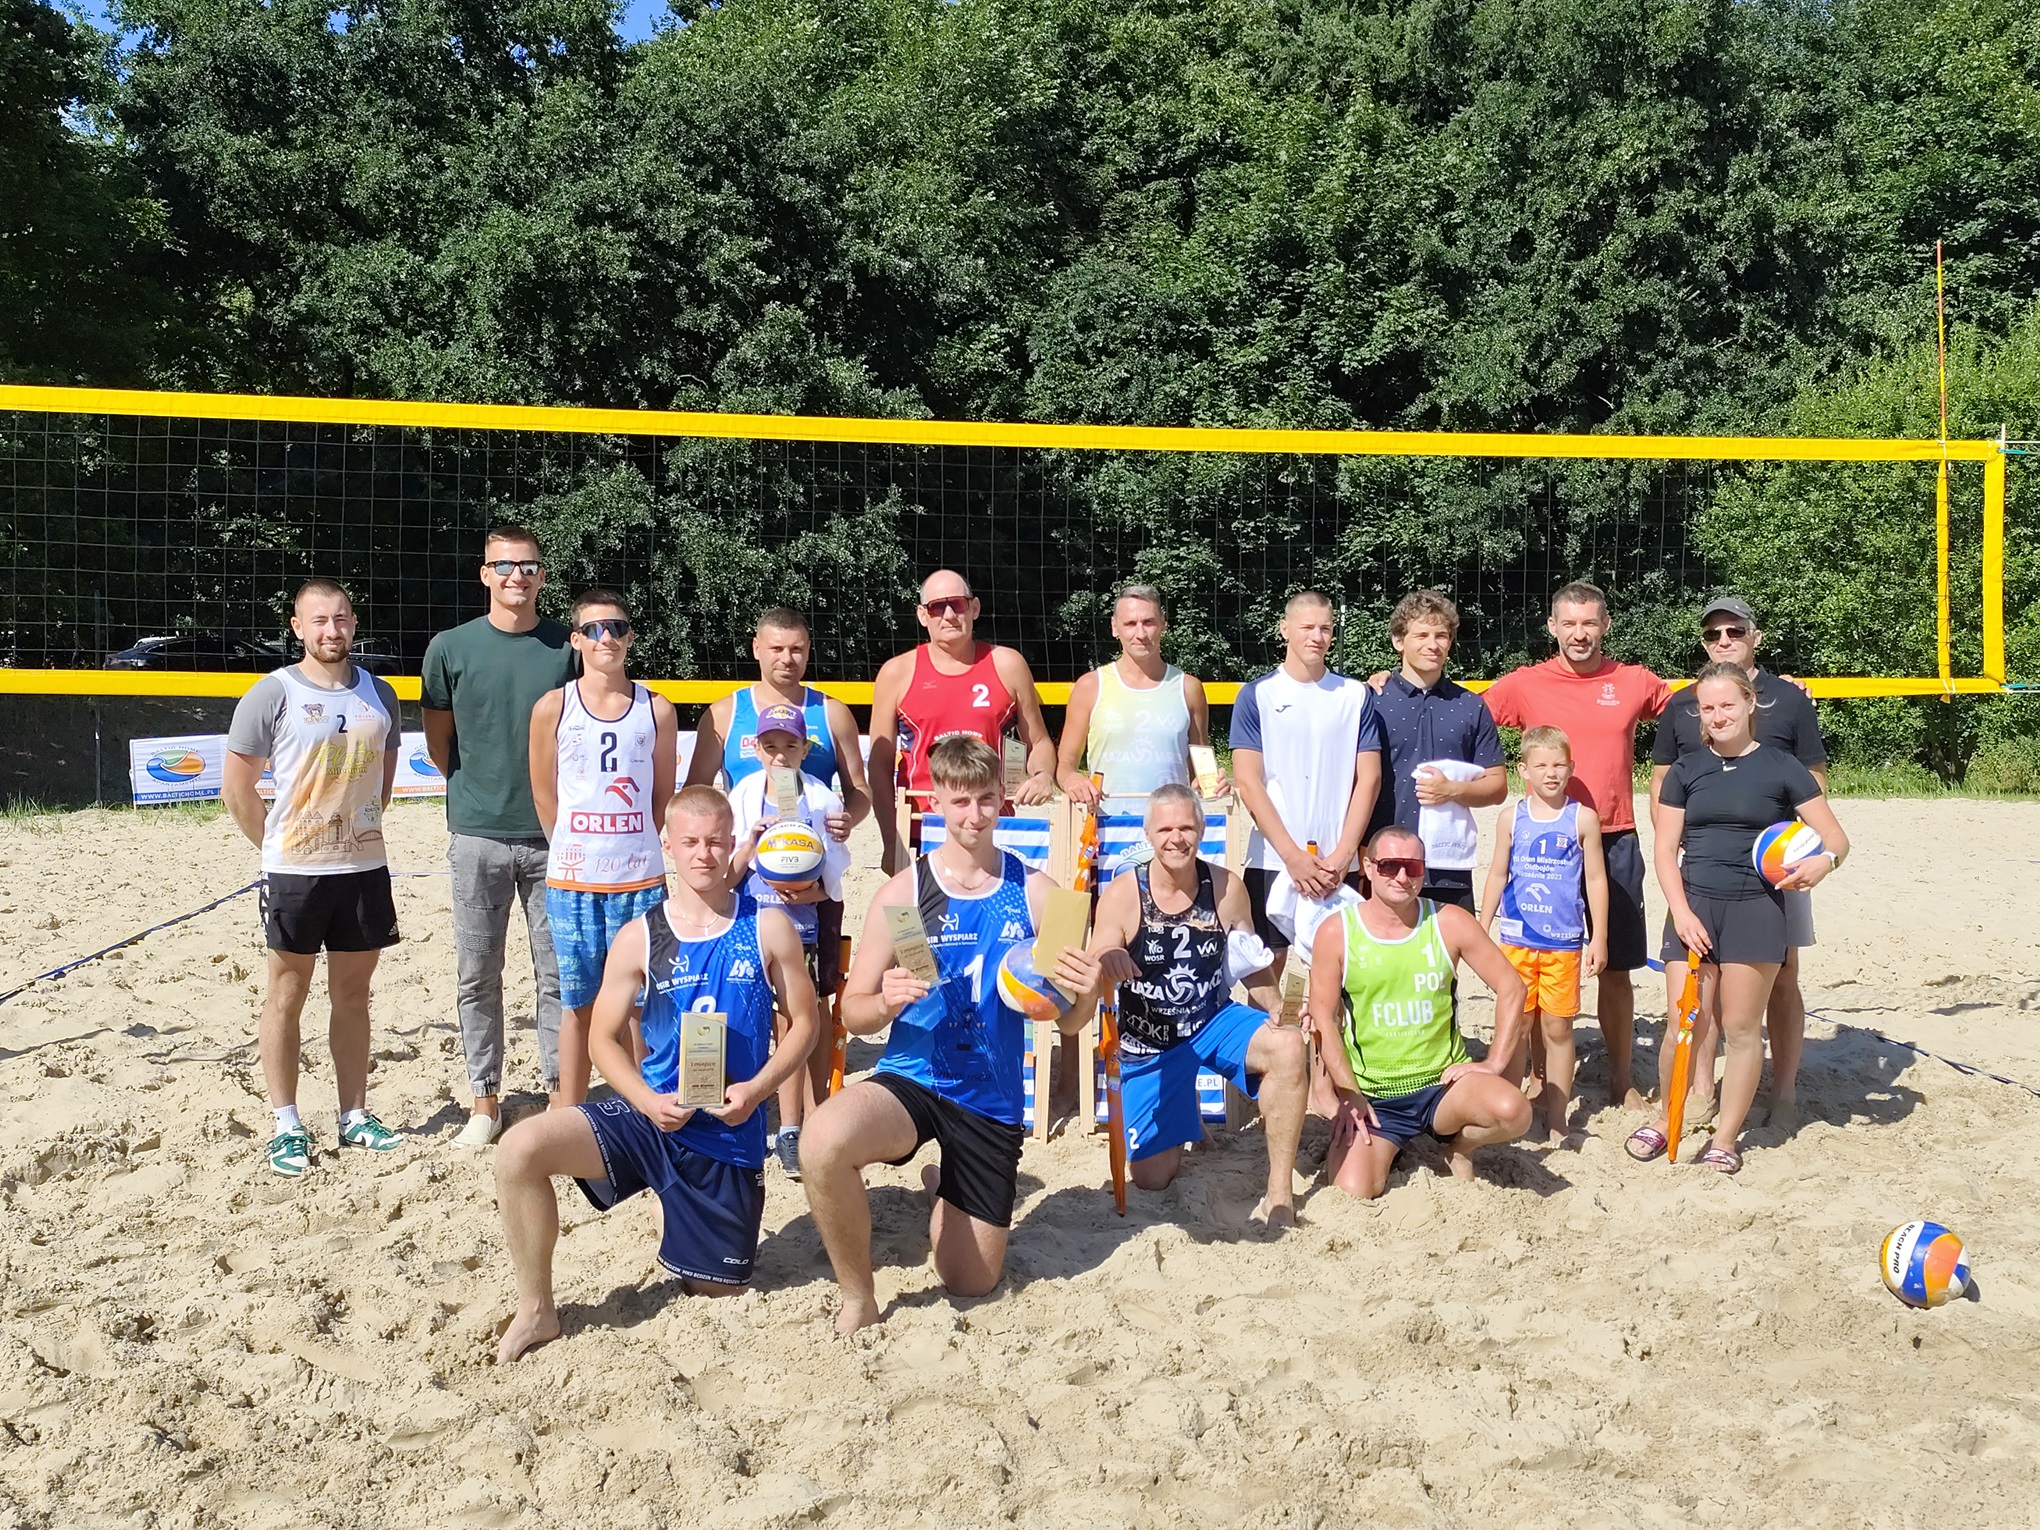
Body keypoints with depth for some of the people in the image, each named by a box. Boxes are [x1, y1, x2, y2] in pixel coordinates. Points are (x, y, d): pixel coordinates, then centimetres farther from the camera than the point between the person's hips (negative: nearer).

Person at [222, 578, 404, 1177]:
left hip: (365, 865, 4)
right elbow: (237, 788, -3)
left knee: (352, 993, 12)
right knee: (287, 992, 5)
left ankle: (355, 1116, 21)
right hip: (294, 872, -4)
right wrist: (279, 845, 0)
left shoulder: (378, 693, 7)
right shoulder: (273, 693, -6)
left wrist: (361, 828, 11)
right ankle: (287, 1126, 12)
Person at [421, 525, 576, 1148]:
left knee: (558, 975, 5)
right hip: (478, 836, 0)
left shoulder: (567, 647, 2)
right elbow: (438, 744, 11)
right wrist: (480, 793, 8)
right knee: (477, 977, 6)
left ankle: (561, 1096, 16)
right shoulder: (451, 648, 2)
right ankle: (484, 1103, 18)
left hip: (554, 837, 0)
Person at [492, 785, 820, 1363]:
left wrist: (758, 1087, -15)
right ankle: (536, 1310, -7)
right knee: (520, 1150, -24)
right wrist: (648, 1100, -16)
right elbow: (604, 1037, 2)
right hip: (651, 1115, 1)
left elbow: (803, 1022, 3)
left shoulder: (767, 930, -2)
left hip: (731, 1133, 0)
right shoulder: (640, 938, -1)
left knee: (718, 1293, 8)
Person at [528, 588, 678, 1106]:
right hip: (571, 881, 0)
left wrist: (633, 849, 9)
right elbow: (544, 796, 7)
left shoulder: (657, 710, 2)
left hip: (640, 879, 0)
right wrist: (575, 850, 9)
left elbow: (663, 798, 10)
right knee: (578, 1004, 9)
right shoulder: (552, 709, 0)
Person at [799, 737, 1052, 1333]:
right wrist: (887, 1002, -24)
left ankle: (942, 1186, 45)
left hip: (992, 1099, 2)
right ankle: (859, 1299, -10)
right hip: (912, 1082, -2)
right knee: (822, 1141, -36)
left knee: (970, 1284, 11)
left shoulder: (1034, 893, -2)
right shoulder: (904, 891, -4)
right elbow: (852, 1012, -2)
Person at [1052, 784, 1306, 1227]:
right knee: (1152, 1177, 3)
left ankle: (1280, 1191, -17)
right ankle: (1183, 1121, 40)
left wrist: (1279, 1017, -12)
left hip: (1215, 1021, 1)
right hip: (1149, 1039, -1)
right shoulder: (1122, 895, -17)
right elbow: (1093, 976, -21)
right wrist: (1094, 978, -47)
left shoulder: (1226, 888, -11)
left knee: (1288, 1046, -31)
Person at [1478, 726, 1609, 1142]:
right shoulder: (1511, 818, 4)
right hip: (1516, 939, 1)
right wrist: (1482, 929, 10)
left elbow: (1596, 878, 3)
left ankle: (1557, 1114, 13)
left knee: (1557, 1027, 3)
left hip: (1564, 941, -1)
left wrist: (1599, 937, 1)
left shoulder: (1583, 819, 0)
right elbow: (1498, 874, 11)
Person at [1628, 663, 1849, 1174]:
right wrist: (1682, 912, -6)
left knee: (1741, 1027, 2)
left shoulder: (1781, 768, 2)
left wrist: (1824, 860, -20)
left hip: (1756, 908, -1)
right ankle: (1663, 1121, 16)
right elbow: (1666, 849, 7)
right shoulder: (1685, 771, 9)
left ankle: (1725, 1138, 14)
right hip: (1693, 906, 2)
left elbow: (1836, 838, 4)